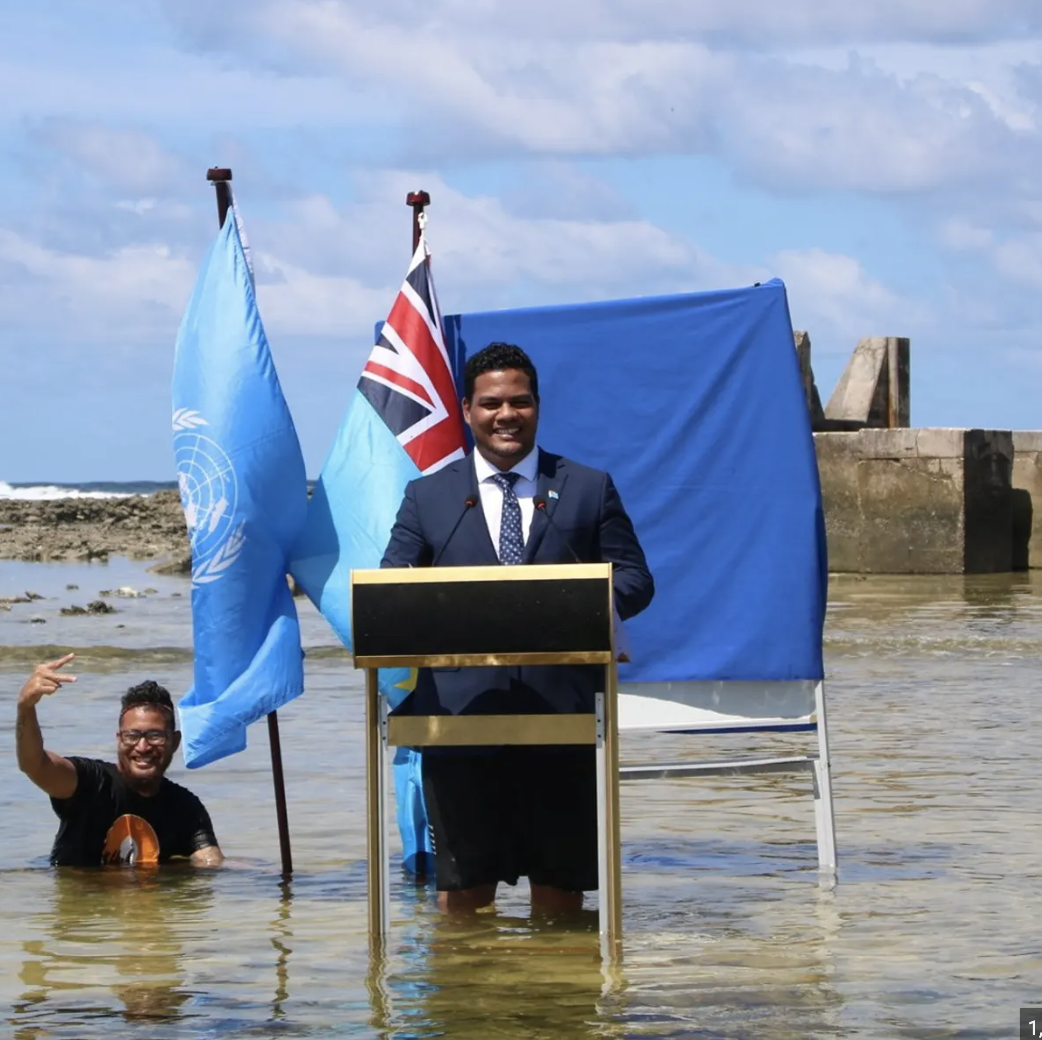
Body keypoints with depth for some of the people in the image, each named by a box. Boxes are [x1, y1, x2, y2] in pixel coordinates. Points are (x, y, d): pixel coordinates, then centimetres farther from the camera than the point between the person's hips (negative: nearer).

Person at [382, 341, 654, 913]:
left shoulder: (590, 489, 14)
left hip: (563, 709, 0)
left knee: (561, 877, 4)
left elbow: (635, 579, 9)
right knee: (463, 882, -1)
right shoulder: (428, 496, 15)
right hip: (461, 709, 0)